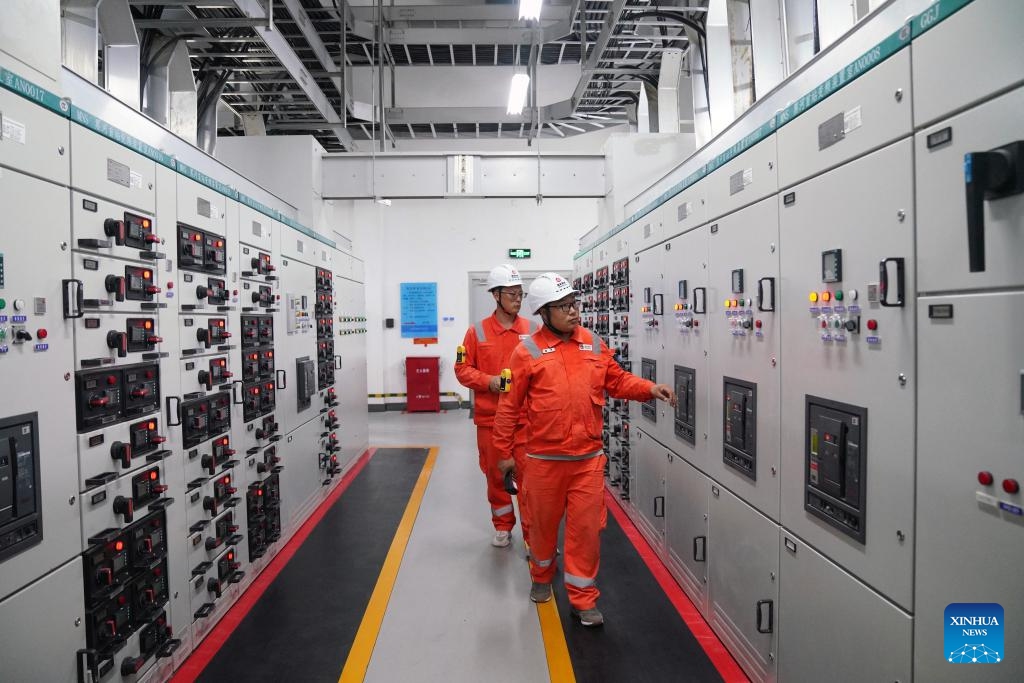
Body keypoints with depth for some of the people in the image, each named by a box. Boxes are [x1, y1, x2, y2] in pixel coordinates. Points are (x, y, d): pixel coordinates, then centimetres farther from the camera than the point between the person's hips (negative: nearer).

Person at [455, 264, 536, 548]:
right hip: (490, 418, 1)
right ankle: (503, 527, 33)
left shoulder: (533, 330, 2)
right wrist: (488, 381, -12)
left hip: (526, 417, -1)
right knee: (495, 474, 13)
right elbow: (462, 369, 3)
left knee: (528, 475, -3)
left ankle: (533, 536, 9)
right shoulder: (477, 332, 1)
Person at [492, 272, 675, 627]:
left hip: (588, 458, 2)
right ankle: (542, 577, 43)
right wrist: (505, 451, -1)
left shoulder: (595, 344, 4)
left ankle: (583, 598, 21)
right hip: (544, 459, -2)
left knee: (587, 527, 5)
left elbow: (618, 380, 12)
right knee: (543, 522, 16)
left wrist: (649, 388, -6)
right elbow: (509, 406, -4)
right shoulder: (528, 351, -8)